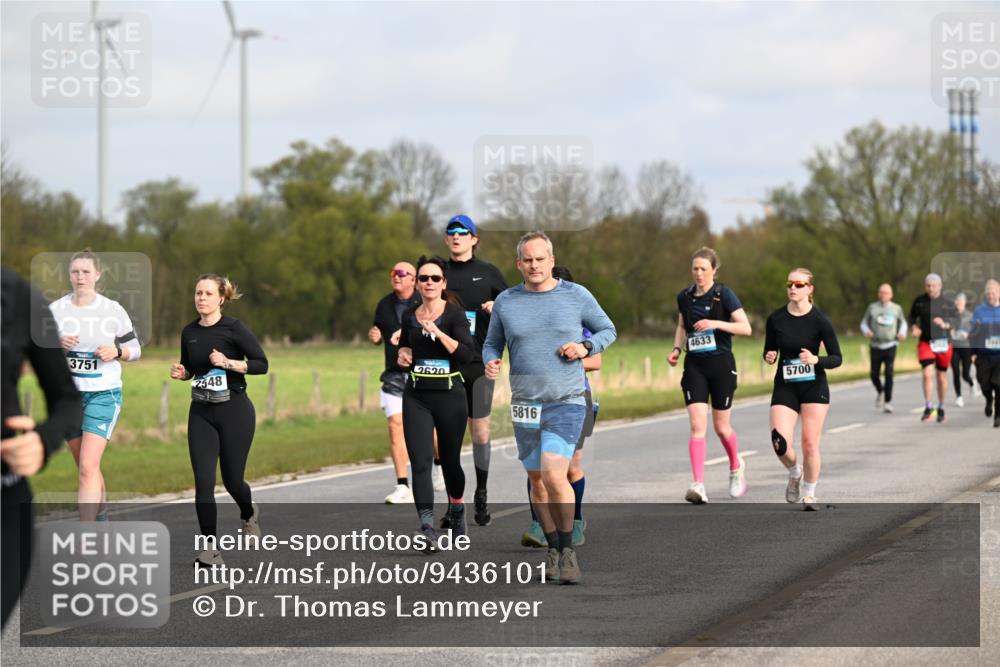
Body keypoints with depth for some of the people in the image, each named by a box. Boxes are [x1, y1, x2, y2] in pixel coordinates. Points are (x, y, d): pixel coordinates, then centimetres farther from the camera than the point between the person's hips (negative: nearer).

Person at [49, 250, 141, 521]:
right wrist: (57, 345, -16)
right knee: (86, 467, 14)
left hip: (104, 395, -3)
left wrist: (116, 351, -15)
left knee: (88, 468, -16)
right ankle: (100, 517, 38)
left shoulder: (114, 311, -3)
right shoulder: (55, 310, 0)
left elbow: (135, 350, 7)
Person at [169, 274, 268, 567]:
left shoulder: (234, 328, -9)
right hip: (201, 413, 4)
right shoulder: (189, 332, 5)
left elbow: (261, 364, -9)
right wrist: (180, 372, -3)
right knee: (203, 482, -8)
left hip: (234, 411, -4)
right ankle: (210, 549, -5)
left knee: (232, 479, 7)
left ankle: (249, 514, 42)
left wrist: (228, 362, -21)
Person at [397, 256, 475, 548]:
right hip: (416, 396, 2)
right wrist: (402, 354, 5)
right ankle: (427, 527, -19)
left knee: (450, 459, 12)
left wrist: (437, 332, -25)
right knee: (420, 461, -12)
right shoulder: (409, 316, 7)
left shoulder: (454, 313, -6)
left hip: (449, 393, -2)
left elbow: (467, 354, -17)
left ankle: (456, 511, 40)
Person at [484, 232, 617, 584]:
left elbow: (608, 330, 10)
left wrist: (586, 347, -10)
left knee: (554, 476, -19)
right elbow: (492, 343, 14)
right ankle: (553, 549, 27)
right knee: (537, 481, 11)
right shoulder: (506, 301, 4)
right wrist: (490, 362, -8)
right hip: (524, 404, 3)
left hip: (567, 402, -3)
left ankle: (567, 547, -3)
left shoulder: (576, 296, -1)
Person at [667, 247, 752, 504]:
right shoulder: (684, 297, 7)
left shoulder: (724, 294, -7)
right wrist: (676, 348, 4)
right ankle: (698, 485, -17)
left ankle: (736, 466, 38)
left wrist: (715, 323, -24)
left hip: (721, 365, -3)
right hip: (694, 366, 3)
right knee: (697, 425, -11)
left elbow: (746, 328, -13)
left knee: (721, 426, 7)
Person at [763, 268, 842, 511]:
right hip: (784, 388, 2)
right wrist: (769, 356, -12)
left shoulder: (820, 321, -8)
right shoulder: (776, 319, -1)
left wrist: (816, 360, -23)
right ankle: (795, 473, 19)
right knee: (780, 442, -14)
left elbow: (837, 358, -4)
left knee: (810, 444, -4)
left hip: (814, 387, -2)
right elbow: (769, 351, 12)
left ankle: (809, 494, 17)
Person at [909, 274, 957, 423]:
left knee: (942, 376, 11)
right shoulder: (919, 301, -1)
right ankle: (928, 408, -8)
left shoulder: (947, 303, -3)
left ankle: (941, 408, 27)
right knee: (927, 374, -15)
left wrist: (945, 325, -18)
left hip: (943, 342, 0)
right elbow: (912, 316, 15)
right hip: (925, 342, 0)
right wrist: (914, 327, -4)